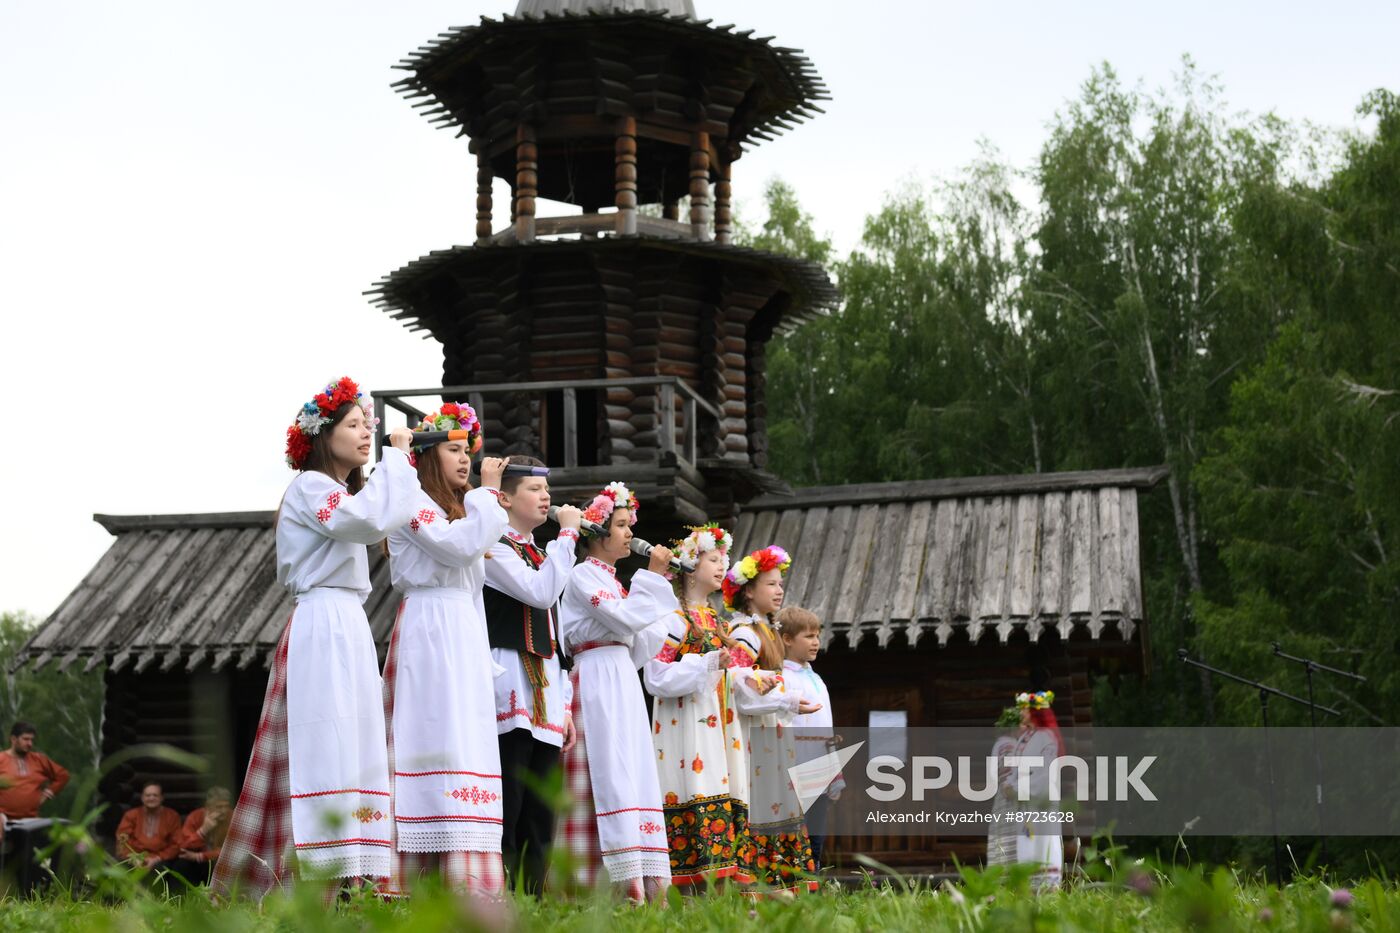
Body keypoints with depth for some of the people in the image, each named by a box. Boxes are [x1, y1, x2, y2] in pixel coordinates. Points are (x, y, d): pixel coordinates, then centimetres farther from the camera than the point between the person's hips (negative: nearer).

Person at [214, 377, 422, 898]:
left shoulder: (341, 492, 26)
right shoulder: (310, 487, -6)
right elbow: (370, 518, -22)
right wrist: (396, 458, -12)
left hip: (348, 630, 10)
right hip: (324, 626, -10)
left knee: (347, 752, 4)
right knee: (325, 750, -14)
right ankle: (314, 890, -17)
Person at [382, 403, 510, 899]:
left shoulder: (459, 509, 27)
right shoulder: (412, 503, -1)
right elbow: (459, 545, -16)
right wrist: (488, 492, -8)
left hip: (464, 638, 9)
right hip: (429, 631, -9)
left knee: (463, 744, 1)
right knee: (440, 743, -15)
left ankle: (467, 886, -3)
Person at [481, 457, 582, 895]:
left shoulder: (541, 556, 24)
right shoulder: (493, 547, -2)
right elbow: (540, 592, -18)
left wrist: (564, 704, 18)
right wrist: (567, 534, -9)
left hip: (545, 692, 8)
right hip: (510, 684, -8)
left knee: (540, 815, 4)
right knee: (508, 810, -13)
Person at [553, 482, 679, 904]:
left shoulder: (613, 581, 22)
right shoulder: (583, 576, -3)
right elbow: (624, 619, -16)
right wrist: (652, 576, -9)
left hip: (623, 681, 9)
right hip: (598, 679, -9)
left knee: (634, 776, 2)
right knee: (612, 774, -14)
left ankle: (651, 884, -1)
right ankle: (630, 882, -19)